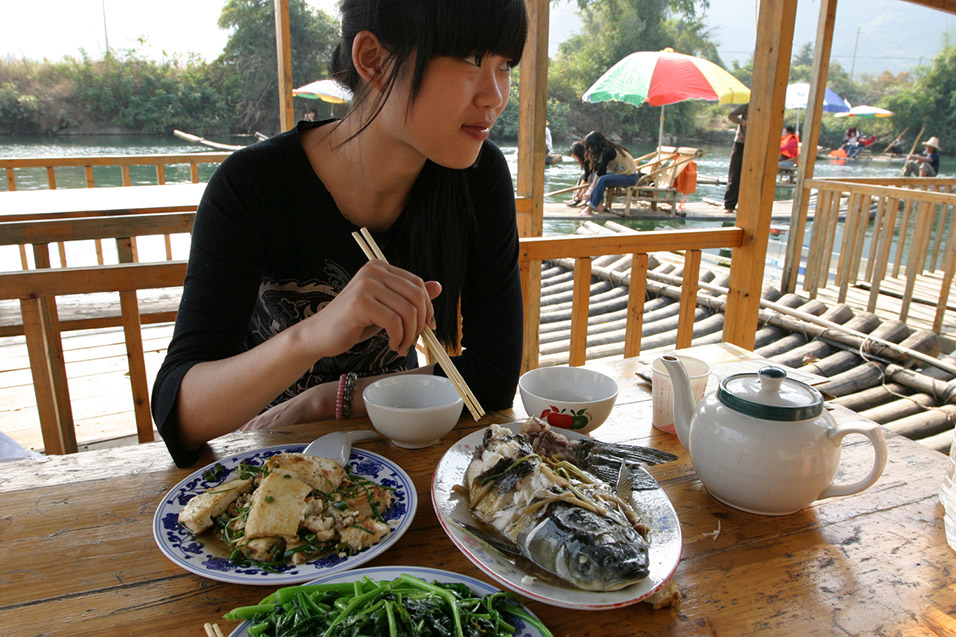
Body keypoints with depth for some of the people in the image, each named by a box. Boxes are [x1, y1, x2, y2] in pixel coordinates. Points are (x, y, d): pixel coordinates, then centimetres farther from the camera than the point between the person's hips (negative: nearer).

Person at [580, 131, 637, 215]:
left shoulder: (608, 151, -20)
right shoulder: (605, 150, 6)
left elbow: (600, 172, -20)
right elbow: (598, 171, 6)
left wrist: (591, 189, -15)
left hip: (630, 177, -10)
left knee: (602, 179, -28)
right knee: (595, 175, 1)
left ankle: (590, 208, -22)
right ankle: (599, 205, -5)